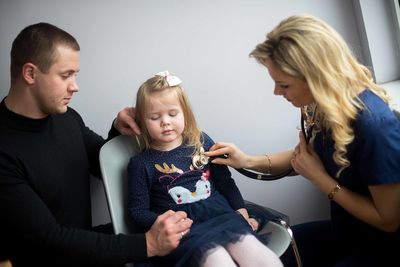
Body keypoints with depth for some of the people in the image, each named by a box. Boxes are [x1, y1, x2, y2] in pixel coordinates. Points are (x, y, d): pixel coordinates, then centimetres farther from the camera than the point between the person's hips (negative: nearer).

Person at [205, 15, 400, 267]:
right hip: (342, 230, 7)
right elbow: (306, 156, 12)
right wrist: (248, 161, -2)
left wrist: (319, 178, -20)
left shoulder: (374, 123, -31)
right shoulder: (322, 105, -9)